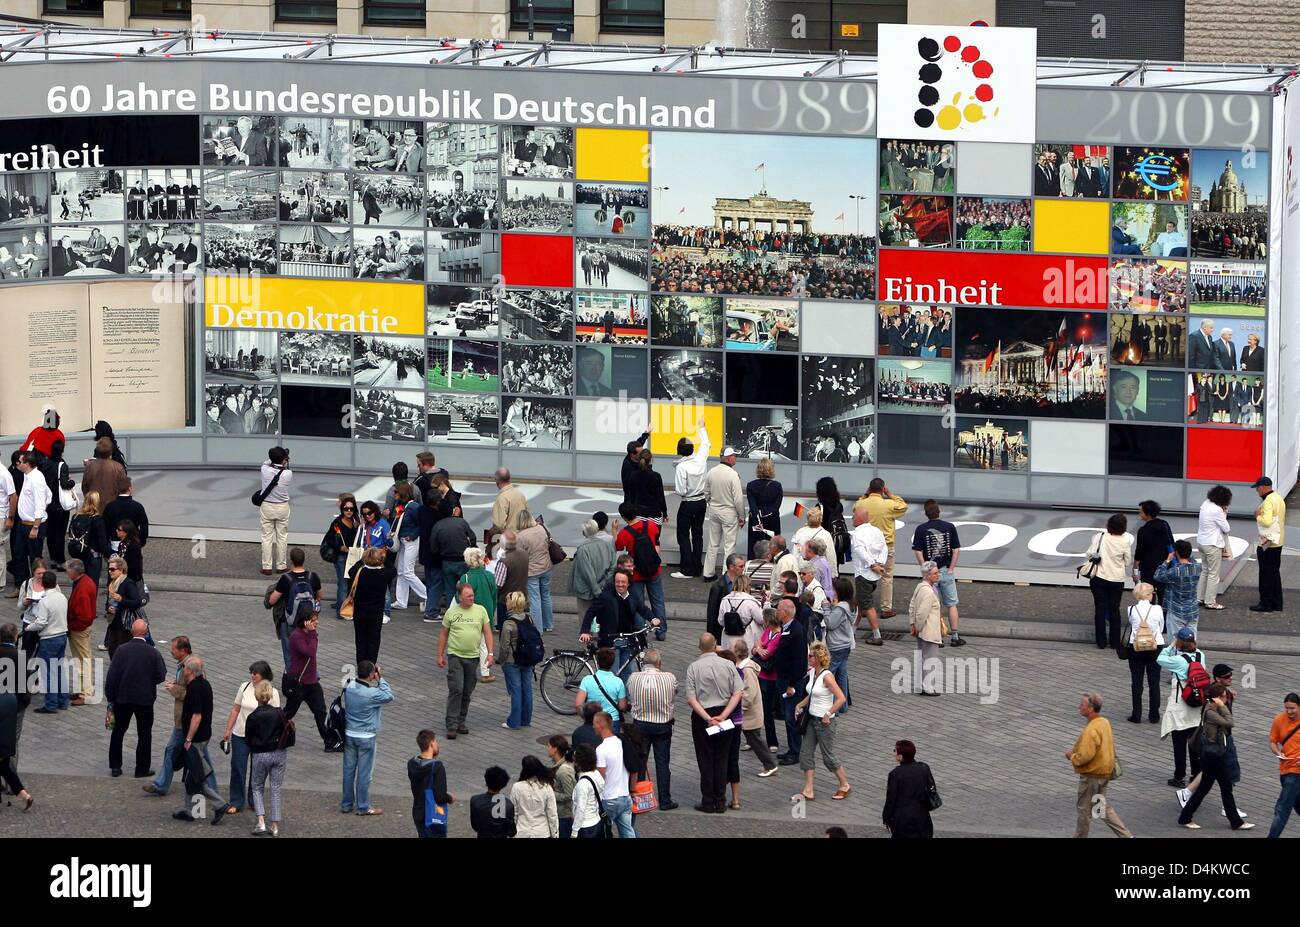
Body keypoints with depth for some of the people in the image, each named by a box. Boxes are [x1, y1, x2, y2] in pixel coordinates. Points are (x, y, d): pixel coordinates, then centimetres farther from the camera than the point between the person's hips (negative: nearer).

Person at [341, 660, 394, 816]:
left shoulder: (349, 687, -7)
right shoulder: (372, 694, -23)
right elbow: (389, 696, -7)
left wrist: (376, 681, -2)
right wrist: (380, 679, -6)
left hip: (349, 735, 5)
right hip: (366, 737, -5)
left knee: (348, 770, 14)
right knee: (364, 772, 6)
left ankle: (347, 804, 23)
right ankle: (363, 807, 14)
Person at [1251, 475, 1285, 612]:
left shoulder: (1268, 501, -18)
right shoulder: (1279, 498, 12)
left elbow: (1267, 521, -27)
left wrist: (1258, 516, -10)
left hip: (1267, 543, -10)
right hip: (1278, 542, 10)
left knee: (1266, 574, -2)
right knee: (1275, 573, 15)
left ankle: (1266, 603, 2)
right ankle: (1277, 604, 19)